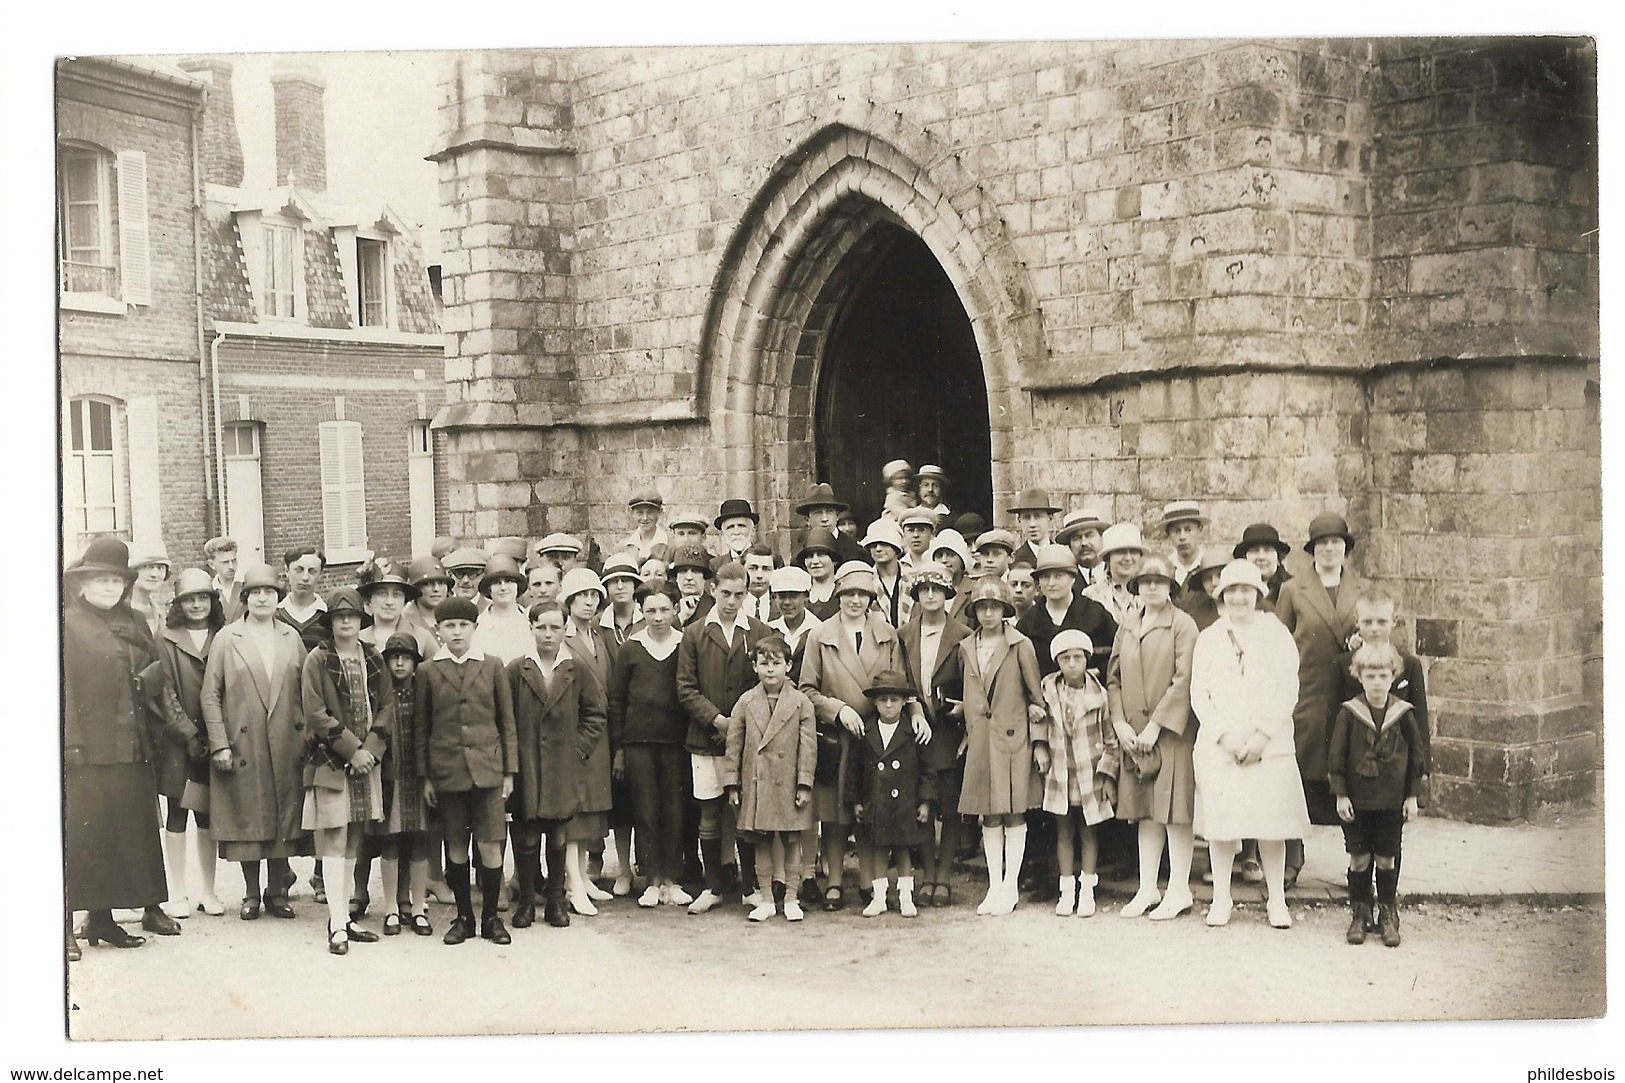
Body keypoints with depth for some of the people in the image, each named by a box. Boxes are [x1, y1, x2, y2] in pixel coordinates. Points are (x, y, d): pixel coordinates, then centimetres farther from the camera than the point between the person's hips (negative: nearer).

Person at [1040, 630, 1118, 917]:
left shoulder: (1099, 695, -8)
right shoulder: (1048, 690, -4)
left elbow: (1111, 740, -2)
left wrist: (1109, 775, -4)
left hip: (1090, 773, -1)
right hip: (1059, 772, 1)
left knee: (1087, 832, 8)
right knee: (1064, 831, 7)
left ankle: (1087, 891, 15)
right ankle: (1066, 891, 14)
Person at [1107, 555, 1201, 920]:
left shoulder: (1183, 624, -3)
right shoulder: (1126, 628, 14)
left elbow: (1183, 680, -10)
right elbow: (1114, 678, 12)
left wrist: (1156, 725, -14)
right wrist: (1120, 723, -2)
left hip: (1172, 729, -5)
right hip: (1134, 732, 5)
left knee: (1176, 808, -4)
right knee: (1145, 810, 8)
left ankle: (1179, 890, 2)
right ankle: (1147, 889, 12)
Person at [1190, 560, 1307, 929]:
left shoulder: (1277, 635, 6)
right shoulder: (1208, 639, 10)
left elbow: (1288, 691, 1)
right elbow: (1199, 695, 6)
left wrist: (1263, 734, -9)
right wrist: (1224, 735, -7)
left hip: (1269, 744, -1)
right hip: (1218, 744, 1)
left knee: (1271, 823, -2)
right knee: (1220, 822, 0)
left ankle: (1277, 901, 7)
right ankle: (1221, 900, 9)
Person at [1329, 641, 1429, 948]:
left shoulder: (1403, 713, -3)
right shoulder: (1349, 713, -5)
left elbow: (1417, 754, 4)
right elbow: (1336, 756, -2)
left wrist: (1412, 796, 3)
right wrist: (1340, 795, -5)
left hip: (1392, 801, 0)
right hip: (1356, 799, 0)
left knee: (1387, 860, 7)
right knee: (1359, 859, 6)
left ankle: (1388, 916, 18)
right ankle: (1359, 914, 17)